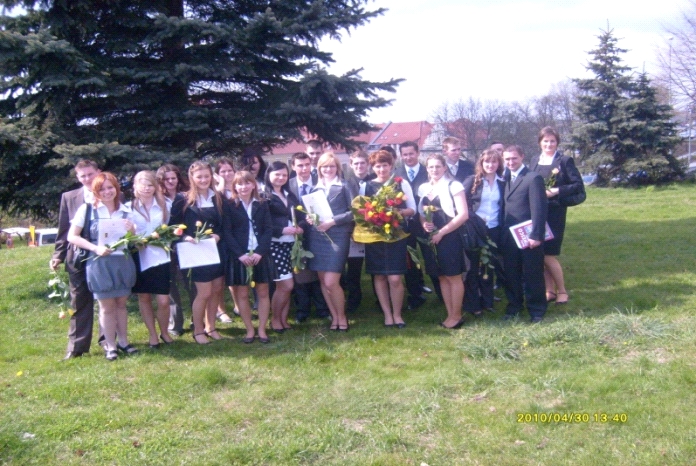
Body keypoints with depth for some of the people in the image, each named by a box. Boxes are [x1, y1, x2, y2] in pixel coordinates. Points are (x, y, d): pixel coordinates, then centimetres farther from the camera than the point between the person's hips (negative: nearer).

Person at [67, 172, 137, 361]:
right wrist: (95, 248, -18)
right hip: (100, 263, -3)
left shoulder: (125, 211, 7)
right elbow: (72, 236, -7)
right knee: (107, 306, 5)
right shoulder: (87, 209, -5)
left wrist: (131, 230, -11)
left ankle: (123, 341, 23)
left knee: (121, 303, 12)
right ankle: (110, 345, 15)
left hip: (123, 262, 3)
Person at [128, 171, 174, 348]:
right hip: (139, 257, 1)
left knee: (163, 300, -4)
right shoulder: (129, 207, 2)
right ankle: (153, 335, 22)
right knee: (143, 297, 8)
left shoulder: (166, 205, 4)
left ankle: (164, 333, 20)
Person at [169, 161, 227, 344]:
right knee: (204, 293, -3)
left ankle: (210, 327, 25)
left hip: (218, 250, 4)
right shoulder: (183, 201, -5)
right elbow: (173, 226, -5)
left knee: (216, 290, 9)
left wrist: (218, 235, -10)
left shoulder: (219, 199, 6)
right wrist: (185, 237, -21)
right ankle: (198, 330, 15)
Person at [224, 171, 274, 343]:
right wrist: (241, 254, -15)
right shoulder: (230, 206, 0)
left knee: (263, 293, 4)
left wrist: (260, 251, -12)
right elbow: (227, 233, -5)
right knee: (242, 294, 3)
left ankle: (262, 330, 13)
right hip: (238, 256, -2)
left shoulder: (262, 205, 7)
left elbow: (268, 229, 1)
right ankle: (249, 330, 13)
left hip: (260, 255, 2)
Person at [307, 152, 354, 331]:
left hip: (337, 237, -5)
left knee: (331, 282, -10)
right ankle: (334, 316, 20)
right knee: (323, 281, 6)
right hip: (317, 237, 5)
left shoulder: (343, 187, 1)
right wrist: (309, 218, -3)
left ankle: (341, 316, 11)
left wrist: (332, 221, -14)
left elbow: (352, 212, -5)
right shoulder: (315, 188, 13)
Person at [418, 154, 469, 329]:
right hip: (431, 238, 6)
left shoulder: (453, 186, -8)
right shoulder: (423, 188, 9)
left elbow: (463, 214, -14)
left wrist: (441, 232, -15)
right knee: (442, 277, 11)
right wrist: (424, 223, -7)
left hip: (449, 237, -6)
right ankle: (450, 314, 19)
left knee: (454, 277, 2)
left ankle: (457, 315, 11)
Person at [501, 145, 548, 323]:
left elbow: (539, 209, -15)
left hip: (528, 237, -6)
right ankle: (514, 306, 28)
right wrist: (502, 232, 3)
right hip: (509, 236, 6)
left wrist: (536, 235, -20)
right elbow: (505, 206, 11)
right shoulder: (506, 179, 12)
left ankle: (537, 310, 18)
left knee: (532, 274, 5)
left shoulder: (533, 178, -10)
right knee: (511, 273, 14)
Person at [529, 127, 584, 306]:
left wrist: (557, 191, -18)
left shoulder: (565, 161, -4)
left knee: (549, 255, -5)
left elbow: (578, 185, -8)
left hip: (554, 213, -5)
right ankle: (549, 290, 19)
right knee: (539, 254, 7)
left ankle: (561, 290, 13)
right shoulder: (534, 160, 11)